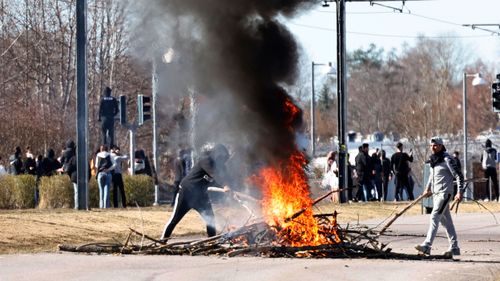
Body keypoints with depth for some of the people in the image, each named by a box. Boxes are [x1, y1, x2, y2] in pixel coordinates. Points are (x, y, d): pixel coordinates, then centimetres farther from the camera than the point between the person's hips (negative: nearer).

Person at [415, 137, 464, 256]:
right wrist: (428, 188, 28)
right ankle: (454, 247, 15)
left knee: (434, 217, -17)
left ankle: (427, 246, -24)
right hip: (436, 193, 9)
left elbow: (458, 175, -12)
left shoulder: (447, 159, -11)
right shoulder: (433, 159, 13)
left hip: (444, 192, -9)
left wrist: (460, 192, -18)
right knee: (445, 220, 10)